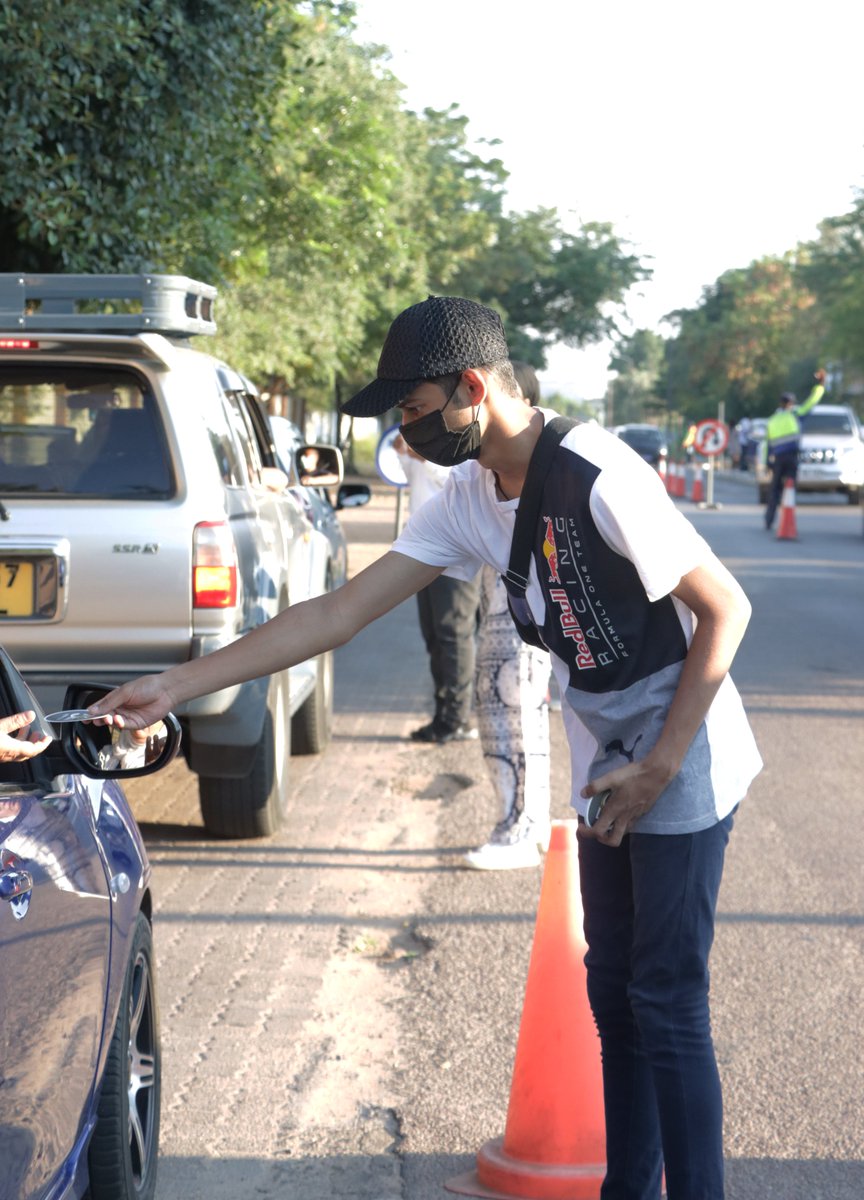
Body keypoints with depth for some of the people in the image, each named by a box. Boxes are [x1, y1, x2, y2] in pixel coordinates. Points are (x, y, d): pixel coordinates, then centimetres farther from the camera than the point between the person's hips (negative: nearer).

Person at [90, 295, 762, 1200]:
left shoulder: (599, 479, -23)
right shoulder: (469, 502, 2)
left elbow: (725, 609, -17)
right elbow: (337, 613, 2)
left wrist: (660, 766, -17)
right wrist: (174, 686, -2)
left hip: (684, 774, -8)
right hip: (607, 776, 8)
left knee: (667, 1004, -5)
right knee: (613, 991, 13)